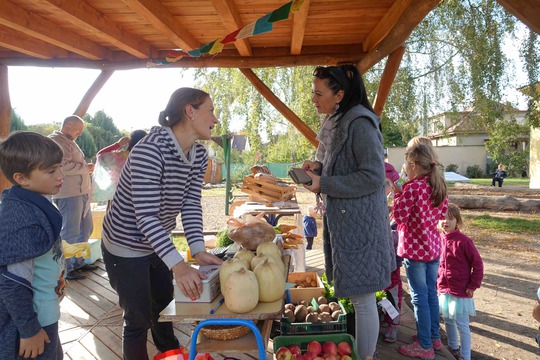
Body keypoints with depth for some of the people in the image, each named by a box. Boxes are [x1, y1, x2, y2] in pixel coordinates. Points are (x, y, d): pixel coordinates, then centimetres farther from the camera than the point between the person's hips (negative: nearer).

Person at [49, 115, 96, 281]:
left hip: (81, 192, 10)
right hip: (69, 194, -10)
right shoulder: (55, 140, -11)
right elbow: (64, 166, -23)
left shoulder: (70, 141, 21)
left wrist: (87, 168, 12)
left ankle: (78, 262, 29)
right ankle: (66, 269, 8)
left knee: (86, 228, 17)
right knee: (70, 232, -3)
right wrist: (86, 167, -11)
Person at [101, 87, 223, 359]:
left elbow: (191, 204, -9)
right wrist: (178, 265, -41)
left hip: (158, 244, 8)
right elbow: (146, 216, -35)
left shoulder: (199, 156, -6)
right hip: (126, 247, -8)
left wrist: (198, 250, -22)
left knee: (165, 304, 25)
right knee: (139, 319, 5)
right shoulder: (150, 150, -31)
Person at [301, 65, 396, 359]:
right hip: (341, 221, 9)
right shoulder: (335, 123, 12)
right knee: (351, 294, 18)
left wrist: (323, 184, -19)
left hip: (360, 223, -9)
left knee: (362, 298, 3)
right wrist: (318, 166, 4)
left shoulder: (360, 123, -17)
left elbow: (373, 177, -20)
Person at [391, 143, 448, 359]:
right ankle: (434, 337, 32)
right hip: (433, 247, 8)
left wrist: (397, 195, -6)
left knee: (419, 297, 2)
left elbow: (400, 217, -18)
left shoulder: (412, 188, -19)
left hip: (414, 249, -8)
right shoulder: (439, 186, 4)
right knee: (431, 293, 18)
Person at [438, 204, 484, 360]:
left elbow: (478, 264, -11)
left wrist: (473, 285, -11)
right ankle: (453, 347, 41)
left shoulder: (463, 240, -17)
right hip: (443, 289, 6)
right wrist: (437, 282, 11)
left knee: (462, 324, 4)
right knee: (448, 320, 20)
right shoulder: (439, 239, -1)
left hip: (461, 290, -6)